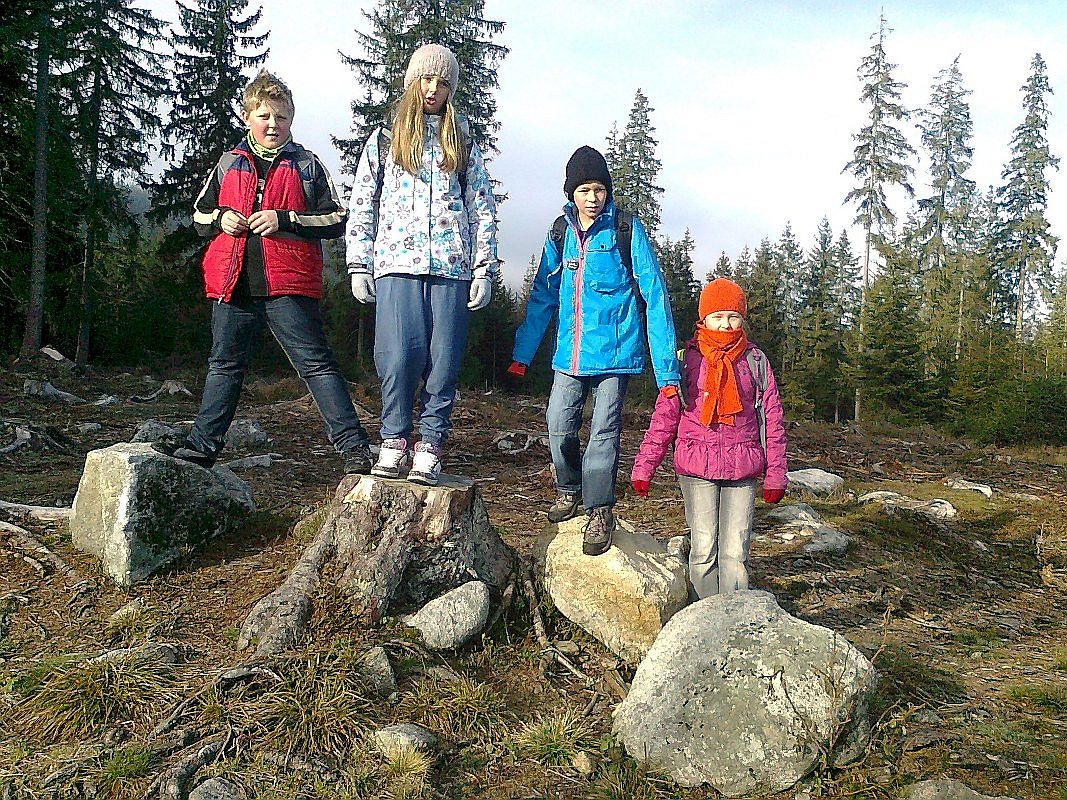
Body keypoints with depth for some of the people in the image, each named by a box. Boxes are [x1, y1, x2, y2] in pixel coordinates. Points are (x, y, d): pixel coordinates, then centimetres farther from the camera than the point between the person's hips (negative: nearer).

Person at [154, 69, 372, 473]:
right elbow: (199, 216, 22)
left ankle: (353, 445, -7)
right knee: (224, 365, 15)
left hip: (288, 286, -4)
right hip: (234, 284, 5)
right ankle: (203, 443, 26)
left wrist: (285, 219, -12)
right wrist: (220, 219, -1)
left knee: (316, 363, -8)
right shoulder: (229, 163, 16)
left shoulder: (306, 165, 5)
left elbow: (336, 220, -1)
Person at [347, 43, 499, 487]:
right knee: (398, 355, -13)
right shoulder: (384, 139, 15)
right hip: (397, 263, -1)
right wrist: (359, 265, 4)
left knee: (444, 359, -4)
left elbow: (483, 209, 13)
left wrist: (484, 268, 3)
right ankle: (393, 441, 1)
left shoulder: (463, 143, 17)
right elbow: (361, 204, 12)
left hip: (451, 266, 1)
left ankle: (429, 447, 4)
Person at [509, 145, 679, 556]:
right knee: (559, 426, 3)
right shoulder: (560, 232, 7)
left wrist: (667, 367, -12)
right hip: (569, 353, 4)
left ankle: (599, 511, 13)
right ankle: (569, 490, 28)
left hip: (613, 350, -4)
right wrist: (522, 353, 9)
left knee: (604, 430, -1)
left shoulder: (627, 229, -5)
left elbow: (654, 295, -6)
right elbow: (543, 296, 13)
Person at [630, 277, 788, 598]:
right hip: (696, 467, -1)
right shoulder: (687, 359, 3)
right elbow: (664, 416, 3)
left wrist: (775, 474, 6)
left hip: (743, 470, 1)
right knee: (703, 549, 1)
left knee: (735, 551, 1)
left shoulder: (756, 361, 7)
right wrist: (643, 467, -3)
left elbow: (772, 420, 10)